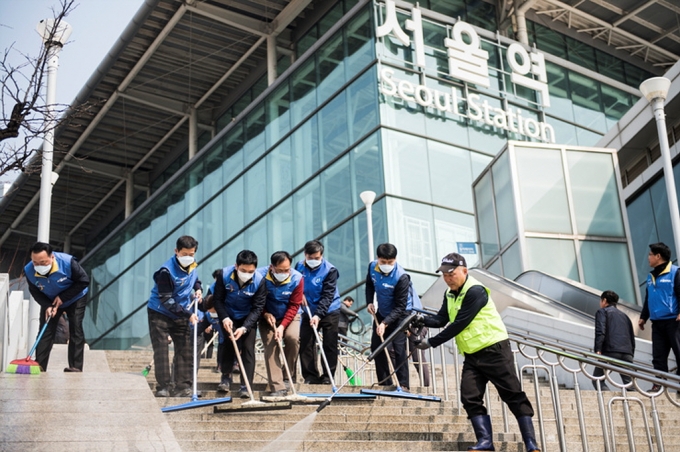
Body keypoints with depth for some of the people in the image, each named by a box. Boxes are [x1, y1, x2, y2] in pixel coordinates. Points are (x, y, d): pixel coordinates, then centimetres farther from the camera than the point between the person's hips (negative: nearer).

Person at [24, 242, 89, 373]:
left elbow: (84, 281, -25)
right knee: (45, 332, -5)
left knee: (75, 330, -12)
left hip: (75, 299, -3)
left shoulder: (67, 262, -37)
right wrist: (47, 306, -27)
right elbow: (35, 292, -11)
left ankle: (75, 367, -12)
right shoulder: (29, 271, -26)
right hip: (50, 302, 3)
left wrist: (63, 297, -27)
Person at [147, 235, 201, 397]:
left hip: (181, 315, 6)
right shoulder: (166, 271, -25)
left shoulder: (192, 265, -4)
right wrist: (188, 314, -28)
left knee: (186, 350, 2)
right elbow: (166, 300, -25)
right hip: (160, 313, -6)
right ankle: (163, 387, 1)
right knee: (161, 351, -6)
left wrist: (198, 289, -2)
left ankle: (183, 387, 7)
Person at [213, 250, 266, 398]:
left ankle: (246, 386, -1)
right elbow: (217, 299, -13)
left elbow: (257, 308, -21)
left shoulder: (259, 281, -26)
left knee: (248, 349, -6)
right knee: (229, 343, -6)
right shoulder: (224, 275, -24)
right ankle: (226, 376, 18)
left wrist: (244, 327, -31)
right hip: (228, 316, 0)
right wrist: (224, 318, -27)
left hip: (248, 318, 0)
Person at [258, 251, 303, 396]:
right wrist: (265, 314, -20)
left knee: (293, 337, -25)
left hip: (289, 316, 0)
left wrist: (282, 326, -24)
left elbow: (294, 305, -16)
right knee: (270, 346, -14)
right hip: (268, 317, 0)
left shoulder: (297, 278, -22)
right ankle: (278, 387, -16)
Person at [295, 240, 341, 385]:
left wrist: (318, 315, -30)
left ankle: (327, 376, 8)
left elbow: (328, 296, -22)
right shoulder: (300, 267, -4)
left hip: (329, 312, -4)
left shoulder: (330, 270, -17)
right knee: (305, 344, 2)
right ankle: (310, 376, 9)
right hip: (309, 311, 4)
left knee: (329, 345, 0)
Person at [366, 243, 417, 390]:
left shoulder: (401, 277, -31)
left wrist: (385, 323, -36)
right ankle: (384, 383, 19)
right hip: (382, 312, 7)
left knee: (398, 348, -15)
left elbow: (400, 307, -28)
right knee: (376, 346, 8)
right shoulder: (372, 267, -13)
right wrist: (369, 302, -5)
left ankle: (403, 384, -7)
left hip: (400, 314, -7)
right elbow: (369, 285, 10)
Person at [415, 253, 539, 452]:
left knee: (513, 395, -6)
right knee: (470, 398, -4)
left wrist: (431, 343, -18)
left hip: (494, 350, -8)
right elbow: (441, 319, 6)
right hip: (471, 355, 9)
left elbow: (459, 324, -22)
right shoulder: (450, 294, 11)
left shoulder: (475, 291, -19)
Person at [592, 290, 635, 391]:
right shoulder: (624, 316, 31)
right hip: (627, 353, 5)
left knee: (597, 380, 1)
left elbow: (600, 332, -7)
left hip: (610, 351, -5)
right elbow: (632, 338, 25)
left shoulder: (602, 312, 11)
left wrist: (598, 350, -13)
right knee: (629, 383, 5)